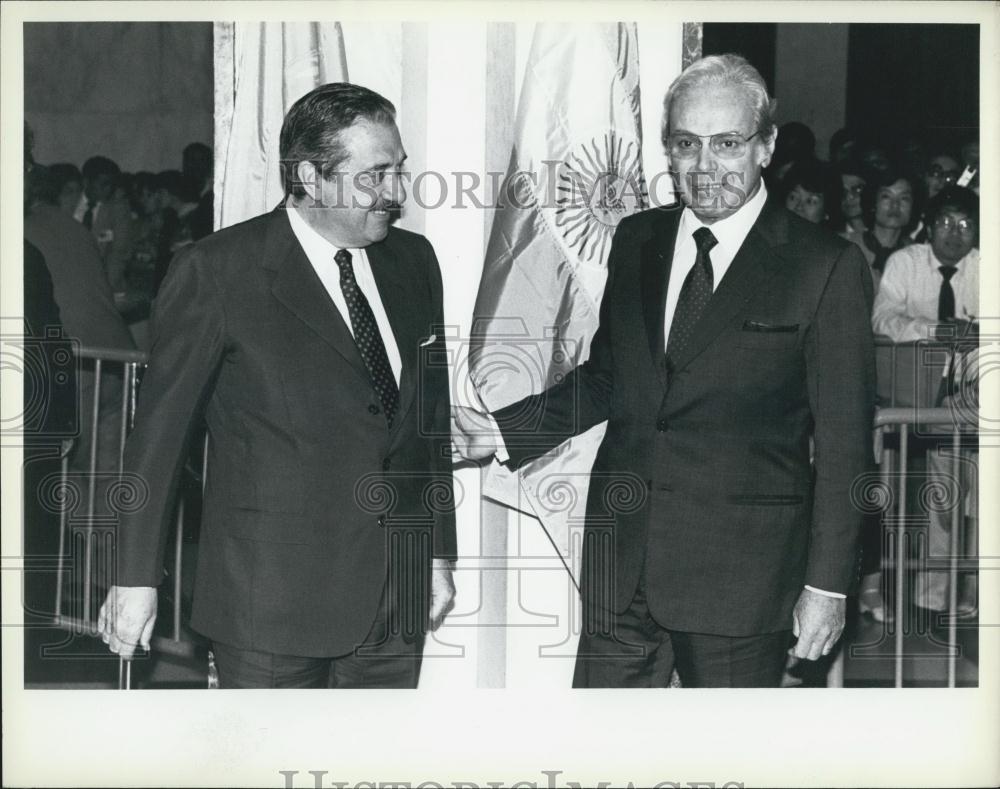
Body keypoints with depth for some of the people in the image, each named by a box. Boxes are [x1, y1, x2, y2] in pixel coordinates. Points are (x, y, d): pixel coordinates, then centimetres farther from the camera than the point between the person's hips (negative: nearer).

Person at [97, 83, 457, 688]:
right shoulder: (218, 271, -8)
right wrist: (137, 575, -4)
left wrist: (440, 552, 17)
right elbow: (160, 427, -4)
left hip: (398, 594, 5)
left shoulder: (414, 260, 9)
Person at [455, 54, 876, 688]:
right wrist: (502, 433, 6)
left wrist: (828, 585, -8)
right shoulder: (636, 241, 9)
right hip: (620, 558, 4)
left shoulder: (825, 267, -8)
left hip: (740, 571, -4)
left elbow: (844, 441, -7)